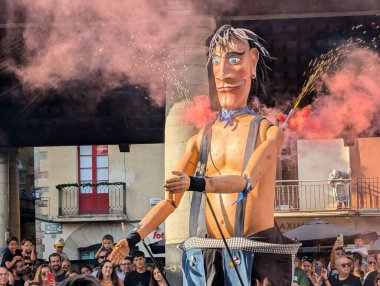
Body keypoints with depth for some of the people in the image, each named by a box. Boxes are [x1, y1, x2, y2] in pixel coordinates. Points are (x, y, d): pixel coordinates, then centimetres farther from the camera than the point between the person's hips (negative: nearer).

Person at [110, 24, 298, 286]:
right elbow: (170, 200, 10)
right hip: (212, 254, 3)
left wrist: (195, 183, -32)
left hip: (259, 252, -3)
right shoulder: (201, 139, 12)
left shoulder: (268, 132, 2)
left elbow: (247, 181, -16)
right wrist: (134, 238, -4)